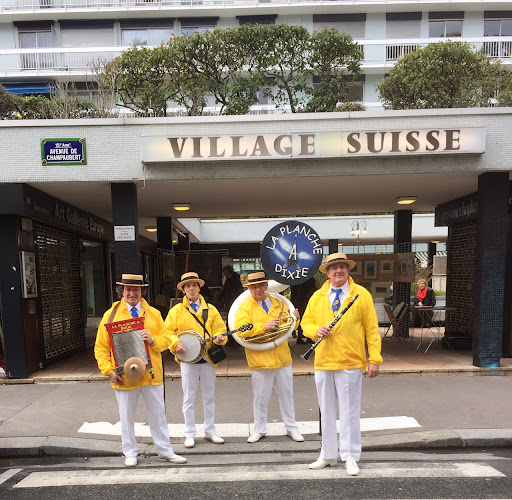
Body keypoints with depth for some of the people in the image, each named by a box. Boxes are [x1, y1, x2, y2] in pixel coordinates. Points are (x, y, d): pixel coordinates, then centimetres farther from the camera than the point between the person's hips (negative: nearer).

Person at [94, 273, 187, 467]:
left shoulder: (153, 314, 3)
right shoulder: (111, 315, -2)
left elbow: (166, 339, 3)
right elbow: (101, 348, -1)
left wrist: (152, 340, -18)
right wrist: (109, 371, -11)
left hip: (151, 374, 2)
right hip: (124, 376, -1)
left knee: (158, 414, 12)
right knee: (126, 416, 13)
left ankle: (165, 451, 27)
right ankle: (130, 453, 33)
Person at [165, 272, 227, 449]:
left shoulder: (210, 309, 7)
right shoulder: (177, 310, 2)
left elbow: (220, 329, 6)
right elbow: (167, 332, 0)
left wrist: (220, 338, -15)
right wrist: (176, 344, -16)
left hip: (208, 357, 2)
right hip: (187, 358, -2)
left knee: (209, 396, 11)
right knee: (189, 398, 6)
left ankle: (210, 431, 25)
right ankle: (190, 434, 20)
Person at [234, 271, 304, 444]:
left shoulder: (278, 303, 9)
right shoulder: (245, 307, -3)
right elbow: (241, 331, -16)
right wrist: (264, 326, -25)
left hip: (282, 357, 3)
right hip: (260, 359, -3)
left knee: (286, 394, 14)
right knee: (261, 396, 10)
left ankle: (291, 428, 30)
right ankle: (259, 430, 29)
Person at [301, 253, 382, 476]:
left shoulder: (361, 295, -2)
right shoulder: (317, 297, 7)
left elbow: (372, 329, -2)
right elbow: (306, 323, 12)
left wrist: (375, 359, -6)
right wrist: (316, 330, -10)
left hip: (351, 362, -3)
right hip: (323, 362, 3)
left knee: (349, 411, 6)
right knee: (326, 410, 14)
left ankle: (350, 457, 23)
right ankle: (328, 454, 30)